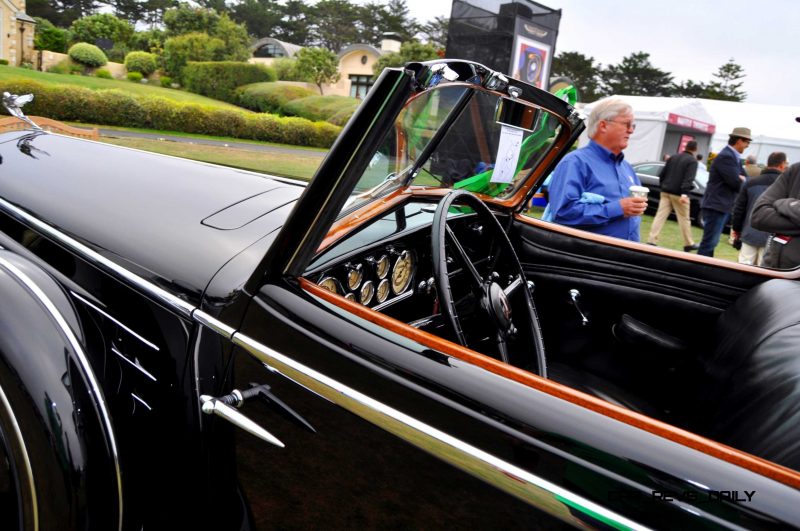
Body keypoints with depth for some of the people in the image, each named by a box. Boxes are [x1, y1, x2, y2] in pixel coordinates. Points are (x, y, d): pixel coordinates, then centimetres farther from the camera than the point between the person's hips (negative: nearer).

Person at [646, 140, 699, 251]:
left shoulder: (673, 157, 12)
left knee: (660, 216, 1)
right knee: (684, 219, 5)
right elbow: (688, 179, -18)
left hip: (666, 192, 5)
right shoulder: (692, 160, -6)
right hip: (679, 194, -5)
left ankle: (651, 241, -7)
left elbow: (661, 174, 14)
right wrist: (684, 193, -25)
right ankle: (689, 244, 16)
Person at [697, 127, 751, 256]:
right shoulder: (726, 157, -16)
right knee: (709, 242, -9)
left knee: (711, 242, 14)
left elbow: (740, 178, 15)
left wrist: (741, 179, -8)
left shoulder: (733, 156, 15)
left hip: (722, 206, 10)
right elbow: (736, 183, -21)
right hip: (716, 206, -10)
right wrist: (743, 180, 1)